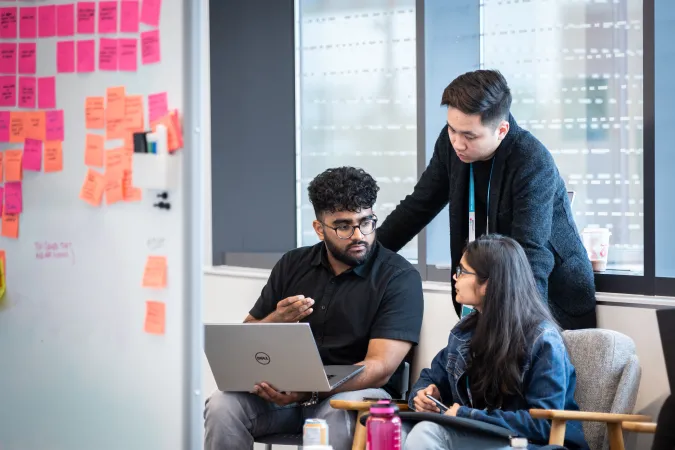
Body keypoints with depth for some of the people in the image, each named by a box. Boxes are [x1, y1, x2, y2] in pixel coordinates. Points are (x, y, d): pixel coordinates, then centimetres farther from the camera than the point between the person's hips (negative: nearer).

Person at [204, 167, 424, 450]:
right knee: (222, 407, -24)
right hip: (283, 389, 4)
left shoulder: (400, 277, -7)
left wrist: (308, 392, -31)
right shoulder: (293, 265, 8)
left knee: (339, 415, -37)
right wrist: (275, 322, -14)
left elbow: (380, 368, -16)